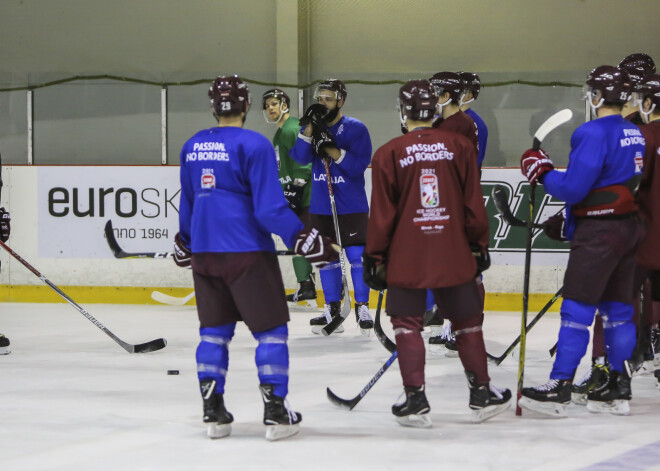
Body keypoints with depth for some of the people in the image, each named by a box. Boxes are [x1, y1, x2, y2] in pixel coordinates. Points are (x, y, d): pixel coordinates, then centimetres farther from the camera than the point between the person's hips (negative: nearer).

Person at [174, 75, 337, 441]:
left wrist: (184, 241, 35)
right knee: (270, 330, 3)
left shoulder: (192, 147, 8)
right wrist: (302, 238, -12)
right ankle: (275, 413, -1)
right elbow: (269, 207, -17)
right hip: (247, 252, -6)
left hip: (203, 253, 6)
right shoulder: (254, 145, -12)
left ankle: (213, 412, 12)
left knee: (214, 330, 14)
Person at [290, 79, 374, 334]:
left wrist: (333, 151, -26)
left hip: (351, 206, -4)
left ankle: (362, 308, 3)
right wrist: (309, 129, -19)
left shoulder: (355, 129, -7)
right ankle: (332, 309, 16)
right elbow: (300, 157, -7)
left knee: (356, 256, -5)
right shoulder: (314, 127, 7)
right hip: (321, 205, 5)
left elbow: (359, 164, -16)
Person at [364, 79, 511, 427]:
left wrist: (374, 257, 5)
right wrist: (479, 245, 15)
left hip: (406, 257, -2)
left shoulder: (388, 154, -5)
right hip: (454, 255, 2)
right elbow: (473, 205, 4)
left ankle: (415, 399, 0)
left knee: (407, 323, 7)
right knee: (467, 320, 14)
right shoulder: (459, 147, 1)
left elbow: (381, 215, -4)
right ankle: (482, 394, 19)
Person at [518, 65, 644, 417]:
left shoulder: (594, 133, -16)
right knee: (617, 310, 12)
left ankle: (559, 389, -6)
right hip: (629, 229, 8)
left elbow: (573, 187, -20)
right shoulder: (635, 134, 10)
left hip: (597, 234, -8)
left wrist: (542, 173, -3)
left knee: (577, 309, -6)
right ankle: (618, 389, 15)